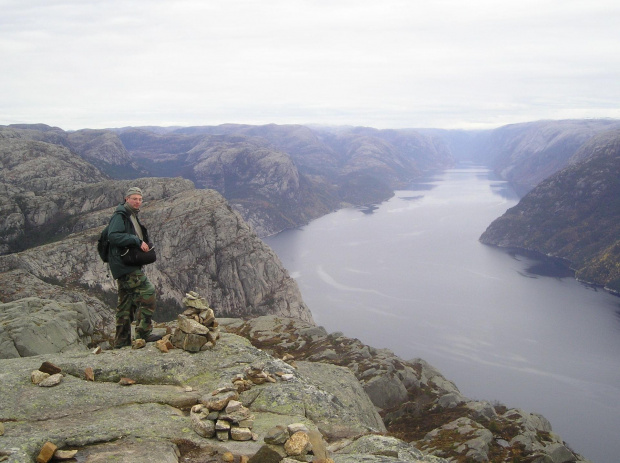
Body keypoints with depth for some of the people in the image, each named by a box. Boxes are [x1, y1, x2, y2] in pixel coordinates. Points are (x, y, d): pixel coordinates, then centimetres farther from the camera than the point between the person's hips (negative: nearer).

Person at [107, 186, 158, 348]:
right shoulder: (120, 216, -9)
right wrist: (137, 241, -25)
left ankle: (121, 341, 17)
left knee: (126, 303, 12)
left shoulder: (133, 216, 22)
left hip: (130, 266, 11)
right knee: (147, 292, -16)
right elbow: (113, 235, -24)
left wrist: (145, 244, 10)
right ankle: (144, 334, -13)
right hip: (124, 264, -11)